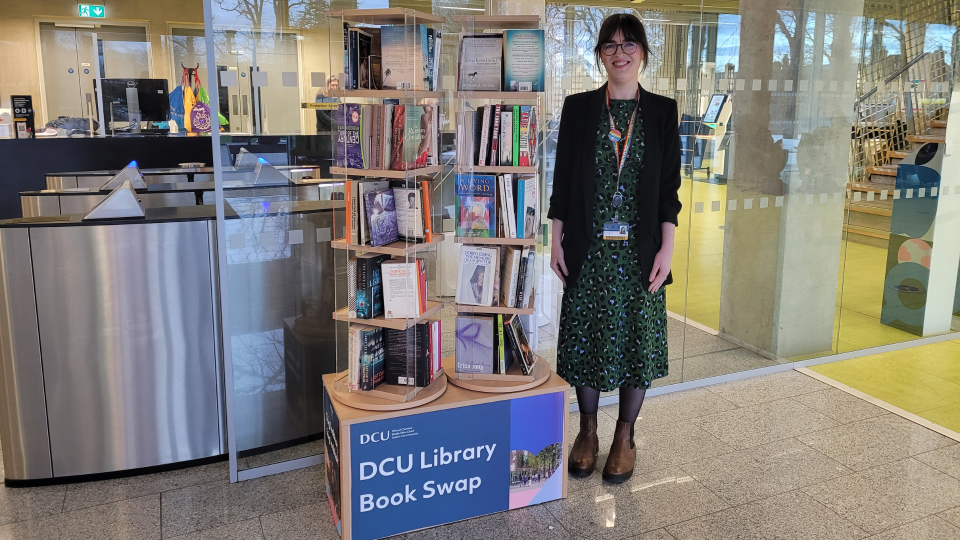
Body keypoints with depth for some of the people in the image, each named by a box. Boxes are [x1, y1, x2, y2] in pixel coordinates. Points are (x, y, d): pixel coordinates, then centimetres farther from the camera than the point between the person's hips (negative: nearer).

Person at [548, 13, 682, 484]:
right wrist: (557, 242, 0)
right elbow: (562, 180, 4)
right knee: (584, 336, 7)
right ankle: (587, 430, 27)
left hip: (639, 250, 0)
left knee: (636, 337, 6)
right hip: (588, 249, 0)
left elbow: (670, 187, 1)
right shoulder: (578, 108, 3)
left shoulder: (662, 111, 3)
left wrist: (666, 249, -5)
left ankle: (625, 436, 25)